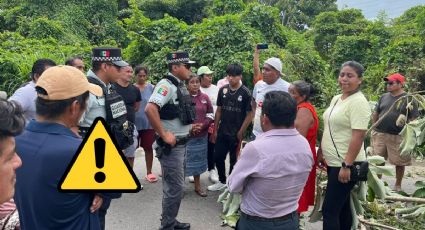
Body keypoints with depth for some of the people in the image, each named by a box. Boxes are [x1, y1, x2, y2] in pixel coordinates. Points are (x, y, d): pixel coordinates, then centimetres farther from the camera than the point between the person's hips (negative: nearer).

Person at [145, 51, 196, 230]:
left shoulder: (180, 85, 11)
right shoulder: (167, 85, -18)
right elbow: (150, 109, -32)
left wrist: (189, 127, 12)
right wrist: (164, 135, -26)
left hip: (181, 144, 9)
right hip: (171, 145, -9)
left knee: (174, 186, 19)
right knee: (175, 187, -2)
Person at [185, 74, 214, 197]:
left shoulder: (205, 97, 6)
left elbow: (210, 114, 8)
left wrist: (203, 125, -9)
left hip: (201, 136, 4)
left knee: (198, 160, 14)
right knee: (183, 161, 2)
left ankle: (197, 186, 28)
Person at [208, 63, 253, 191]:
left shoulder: (245, 93, -10)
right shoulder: (223, 90, 2)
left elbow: (249, 114, -9)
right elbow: (219, 111, 7)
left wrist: (241, 132, -12)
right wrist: (215, 130, 5)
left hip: (236, 134, -4)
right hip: (222, 132, 4)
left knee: (234, 160, 9)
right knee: (218, 157, 11)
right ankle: (222, 181, 33)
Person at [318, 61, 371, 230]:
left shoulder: (359, 102, -16)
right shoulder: (336, 99, 11)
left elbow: (358, 136, -21)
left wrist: (347, 165, -23)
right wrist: (321, 153, 18)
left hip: (345, 165, -8)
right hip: (333, 162, 8)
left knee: (329, 210, -4)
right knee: (341, 206, 19)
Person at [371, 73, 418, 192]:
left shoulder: (408, 99, -2)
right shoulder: (384, 97, 10)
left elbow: (414, 118, -3)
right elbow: (375, 113, 17)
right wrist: (375, 127, 9)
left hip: (398, 137, -3)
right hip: (379, 134, 4)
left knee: (399, 162, 7)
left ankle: (398, 185, 23)